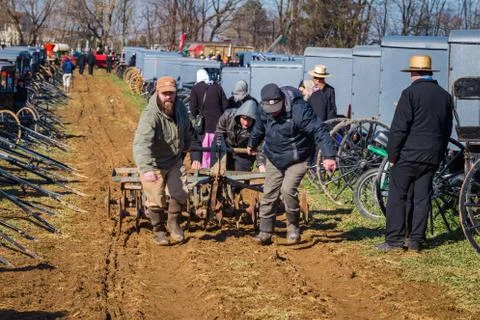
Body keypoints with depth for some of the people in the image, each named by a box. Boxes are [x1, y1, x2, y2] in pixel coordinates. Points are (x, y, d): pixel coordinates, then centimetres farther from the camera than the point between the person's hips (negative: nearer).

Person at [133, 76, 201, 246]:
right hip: (154, 165, -5)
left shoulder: (180, 108, -7)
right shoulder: (150, 115, -31)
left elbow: (188, 134, 11)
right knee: (157, 201, 1)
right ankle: (159, 230, 24)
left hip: (175, 161, 5)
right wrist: (146, 169, -56)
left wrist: (194, 156, 9)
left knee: (180, 194, -2)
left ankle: (173, 222, 24)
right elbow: (141, 144, -44)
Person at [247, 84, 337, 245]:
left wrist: (329, 156, -40)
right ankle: (265, 233, 13)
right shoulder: (264, 111, -5)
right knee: (268, 194, 4)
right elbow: (259, 129, 17)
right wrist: (252, 144, 34)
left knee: (288, 190, -22)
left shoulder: (299, 110, -27)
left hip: (297, 160, -6)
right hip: (274, 159, 6)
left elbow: (320, 130, -31)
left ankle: (293, 227, 0)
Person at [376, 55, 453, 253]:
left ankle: (394, 240, -3)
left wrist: (392, 155, -6)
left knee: (397, 197, -1)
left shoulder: (411, 93, -9)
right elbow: (447, 129, 15)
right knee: (422, 197, 9)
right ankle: (416, 241, 10)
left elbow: (399, 128, -12)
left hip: (408, 154, -6)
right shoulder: (445, 96, 11)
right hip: (432, 156, 6)